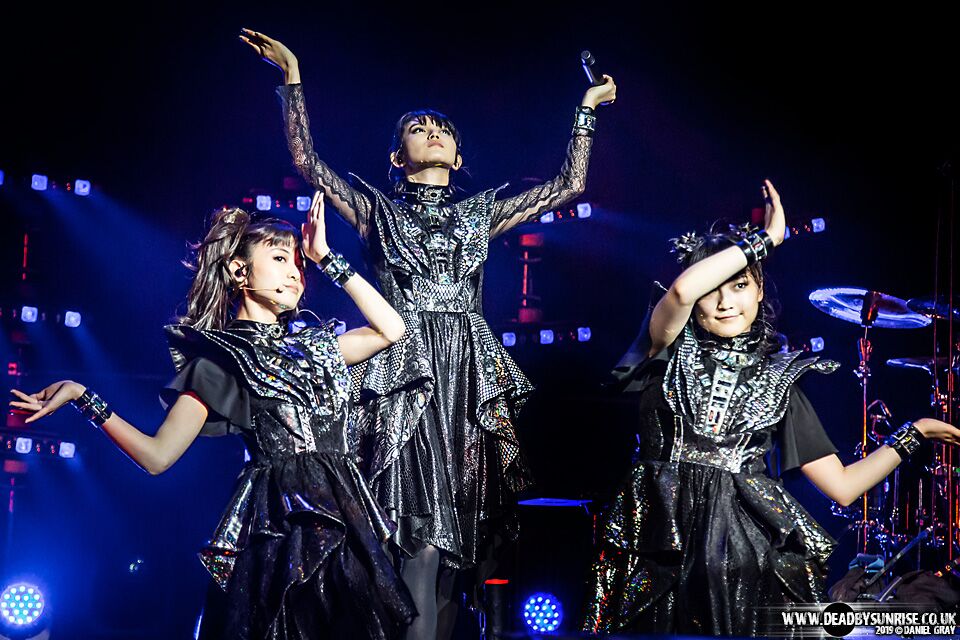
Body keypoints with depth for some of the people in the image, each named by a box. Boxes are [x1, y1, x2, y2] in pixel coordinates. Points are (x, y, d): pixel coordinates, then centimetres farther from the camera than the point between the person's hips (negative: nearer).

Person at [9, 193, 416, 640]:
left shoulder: (315, 346, 20)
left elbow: (391, 329, 16)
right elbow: (157, 456, -1)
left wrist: (326, 259, 15)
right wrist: (82, 398, -9)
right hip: (280, 531, -5)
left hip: (345, 528, 5)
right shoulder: (221, 358, 3)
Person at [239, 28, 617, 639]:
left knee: (457, 525, -1)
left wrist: (587, 108, 21)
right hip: (404, 367, -3)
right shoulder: (379, 209, 14)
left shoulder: (480, 212, 19)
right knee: (421, 519, -15)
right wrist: (293, 76, 5)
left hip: (470, 372, 3)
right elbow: (307, 161, 6)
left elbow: (570, 184, 20)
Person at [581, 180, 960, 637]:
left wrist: (913, 433, 7)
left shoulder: (778, 378, 11)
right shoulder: (673, 353, 5)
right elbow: (681, 291, -20)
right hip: (662, 545, -1)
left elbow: (841, 486, 9)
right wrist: (765, 238, -11)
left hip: (750, 559, 1)